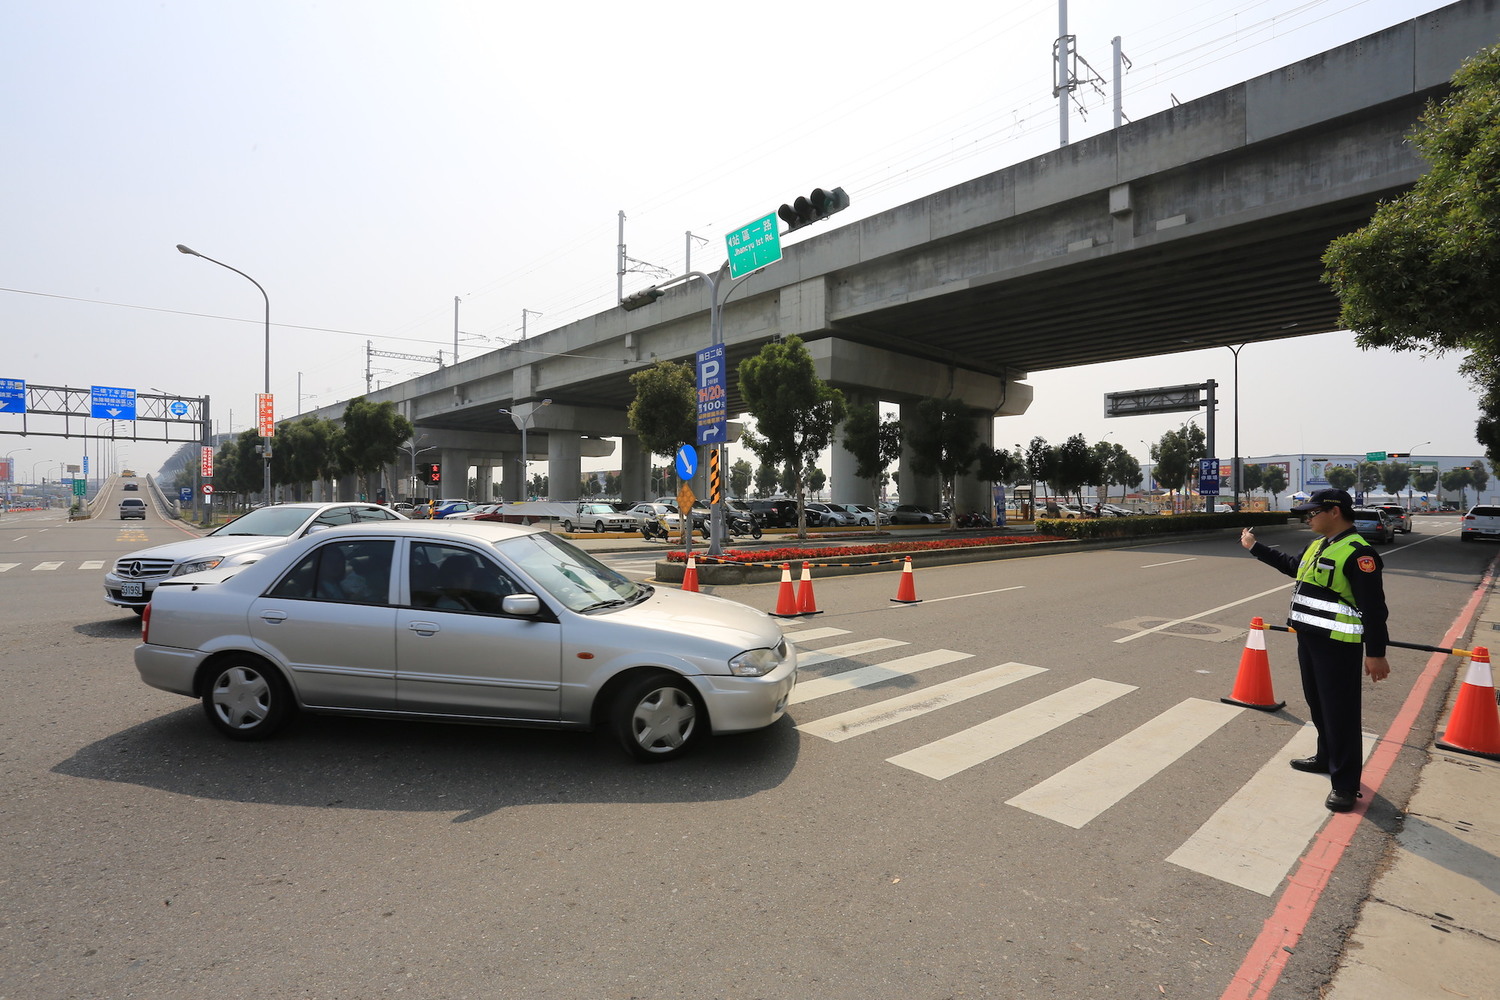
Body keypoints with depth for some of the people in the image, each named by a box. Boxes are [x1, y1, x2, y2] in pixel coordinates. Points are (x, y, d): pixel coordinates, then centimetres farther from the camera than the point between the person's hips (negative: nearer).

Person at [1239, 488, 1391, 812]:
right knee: (1318, 704, 22)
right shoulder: (1319, 545, 11)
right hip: (1309, 639, 9)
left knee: (1341, 713, -1)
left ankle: (1345, 784, 8)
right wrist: (1255, 547, 34)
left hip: (1338, 646, -9)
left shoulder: (1357, 553, -18)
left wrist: (1376, 653, -21)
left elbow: (1374, 607, -20)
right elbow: (1292, 566, 31)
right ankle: (1326, 757, 40)